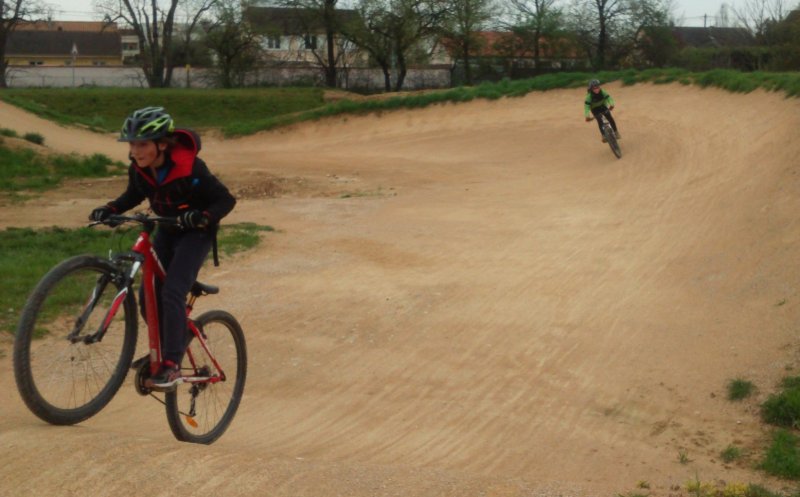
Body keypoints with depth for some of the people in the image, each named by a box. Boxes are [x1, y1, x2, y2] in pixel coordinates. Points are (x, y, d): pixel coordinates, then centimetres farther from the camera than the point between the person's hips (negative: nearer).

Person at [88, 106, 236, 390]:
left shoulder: (190, 168, -28)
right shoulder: (139, 169, -12)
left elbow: (226, 200, -21)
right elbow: (133, 196, 8)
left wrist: (203, 216, -39)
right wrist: (110, 210, -10)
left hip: (195, 232, -6)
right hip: (167, 230, 6)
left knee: (172, 292, -22)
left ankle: (171, 365, -19)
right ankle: (166, 349, 23)